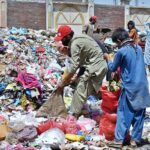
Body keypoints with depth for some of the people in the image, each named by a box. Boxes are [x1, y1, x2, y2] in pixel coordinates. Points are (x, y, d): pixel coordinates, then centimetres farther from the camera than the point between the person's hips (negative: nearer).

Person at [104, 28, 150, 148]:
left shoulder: (121, 51, -11)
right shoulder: (138, 48, 7)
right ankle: (135, 139, 15)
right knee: (139, 114, 10)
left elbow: (113, 68, 2)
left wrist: (107, 58, 18)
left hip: (130, 87, -5)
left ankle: (119, 140, 5)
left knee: (124, 114, 4)